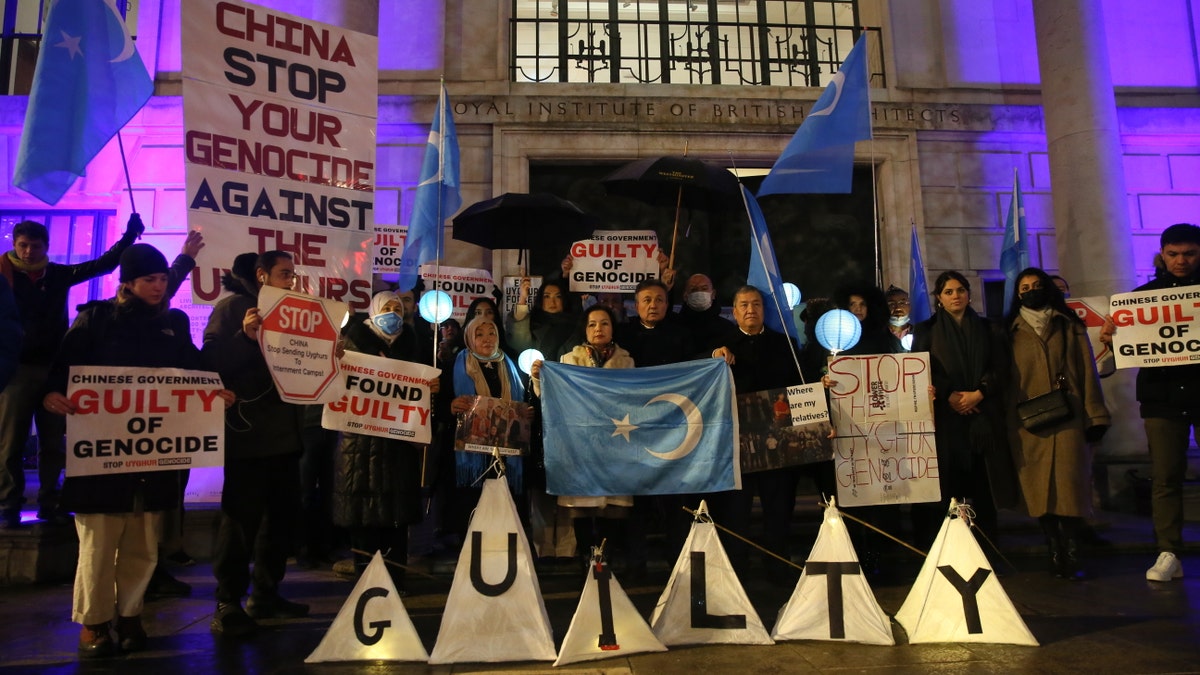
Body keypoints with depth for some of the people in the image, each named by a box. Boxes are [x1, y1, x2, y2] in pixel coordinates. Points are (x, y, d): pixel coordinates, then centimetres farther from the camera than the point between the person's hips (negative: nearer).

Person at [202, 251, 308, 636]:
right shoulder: (232, 308, -3)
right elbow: (211, 360, -13)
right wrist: (245, 337, -27)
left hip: (284, 433, 8)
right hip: (248, 433, -7)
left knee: (283, 514, 11)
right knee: (241, 517, -4)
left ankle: (265, 594, 23)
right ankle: (227, 604, 6)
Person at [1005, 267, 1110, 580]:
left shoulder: (1070, 327, 12)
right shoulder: (1011, 333, 11)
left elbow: (1087, 371, 7)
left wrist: (1095, 415, -1)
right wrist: (1008, 422, 1)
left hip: (1068, 421, 0)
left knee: (1070, 487, -6)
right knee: (1040, 492, 0)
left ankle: (1071, 559, 1)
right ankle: (1056, 556, 9)